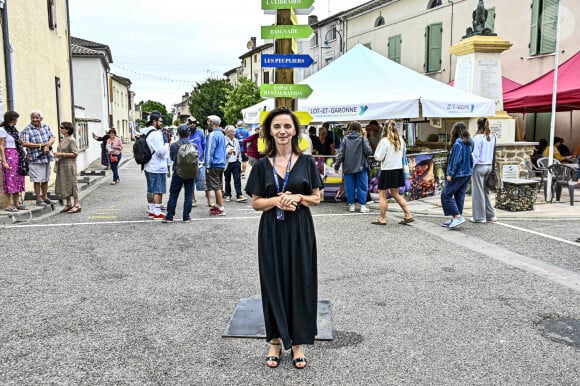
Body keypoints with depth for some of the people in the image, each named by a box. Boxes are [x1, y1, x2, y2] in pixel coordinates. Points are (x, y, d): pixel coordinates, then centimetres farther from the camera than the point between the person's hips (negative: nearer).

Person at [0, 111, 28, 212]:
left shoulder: (14, 128, 13)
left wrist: (20, 142, 8)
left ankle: (17, 203, 14)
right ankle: (9, 205, 0)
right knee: (9, 180, -5)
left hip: (18, 156, 8)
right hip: (9, 156, -7)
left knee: (18, 179, 8)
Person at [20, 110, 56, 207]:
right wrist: (40, 145, -16)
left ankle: (45, 197, 29)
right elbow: (25, 143, -14)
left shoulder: (46, 127, 11)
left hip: (46, 158, 5)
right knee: (37, 180, -1)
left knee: (46, 179, 15)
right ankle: (38, 199, 9)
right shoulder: (27, 130, -5)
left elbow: (52, 138, 5)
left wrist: (47, 146, -15)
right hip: (35, 159, -5)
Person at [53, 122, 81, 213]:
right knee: (63, 184, 11)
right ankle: (69, 204, 20)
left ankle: (77, 205, 2)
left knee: (71, 184, -4)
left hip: (69, 165, -8)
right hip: (61, 165, 9)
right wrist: (57, 154, 7)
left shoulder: (71, 140, -12)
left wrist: (62, 154, -19)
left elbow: (75, 154, -16)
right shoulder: (62, 140, 13)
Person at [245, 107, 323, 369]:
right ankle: (275, 341, 22)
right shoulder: (262, 165, 2)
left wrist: (298, 198, -15)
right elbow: (256, 203, 3)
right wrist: (277, 200, -16)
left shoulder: (306, 162, 1)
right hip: (271, 232, 1)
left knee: (300, 283, 5)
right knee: (273, 284, 7)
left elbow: (316, 198, 4)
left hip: (300, 231, 0)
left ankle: (298, 342, 19)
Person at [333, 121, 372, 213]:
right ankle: (363, 205, 5)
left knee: (350, 187, 9)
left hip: (348, 167, 2)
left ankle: (351, 205, 13)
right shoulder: (362, 139, -6)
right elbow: (369, 151, -10)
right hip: (361, 167, -2)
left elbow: (341, 153, -1)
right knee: (362, 187, 5)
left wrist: (337, 165, 4)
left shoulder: (345, 139, -1)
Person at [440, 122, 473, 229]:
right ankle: (454, 219, 18)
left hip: (458, 174, -8)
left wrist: (450, 174, -15)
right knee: (459, 196, 12)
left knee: (446, 195, -1)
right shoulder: (470, 142, 7)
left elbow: (456, 160, -19)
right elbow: (471, 158, 13)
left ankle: (458, 216, -7)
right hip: (468, 174, 8)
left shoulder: (458, 143, -17)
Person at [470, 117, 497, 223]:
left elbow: (475, 155, -14)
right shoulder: (492, 137, 7)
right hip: (489, 166, 7)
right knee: (486, 191, 17)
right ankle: (490, 215, 21)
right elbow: (493, 153, 10)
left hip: (479, 167, -7)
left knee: (478, 192, 3)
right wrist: (490, 164, 16)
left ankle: (479, 217, 9)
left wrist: (471, 168, -8)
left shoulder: (478, 137, -13)